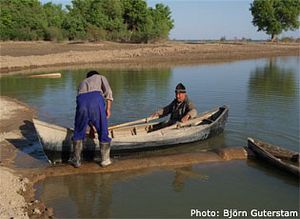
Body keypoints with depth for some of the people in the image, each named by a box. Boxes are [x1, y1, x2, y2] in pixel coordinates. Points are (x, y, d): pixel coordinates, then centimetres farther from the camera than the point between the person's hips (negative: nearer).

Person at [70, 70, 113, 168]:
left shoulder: (82, 83, 43)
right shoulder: (101, 77, 34)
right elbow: (108, 91, 10)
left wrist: (91, 127, 49)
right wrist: (108, 109, 8)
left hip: (82, 101, 3)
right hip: (96, 100, -3)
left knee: (78, 132, 22)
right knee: (103, 132, 15)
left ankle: (76, 160, 26)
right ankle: (105, 159, 23)